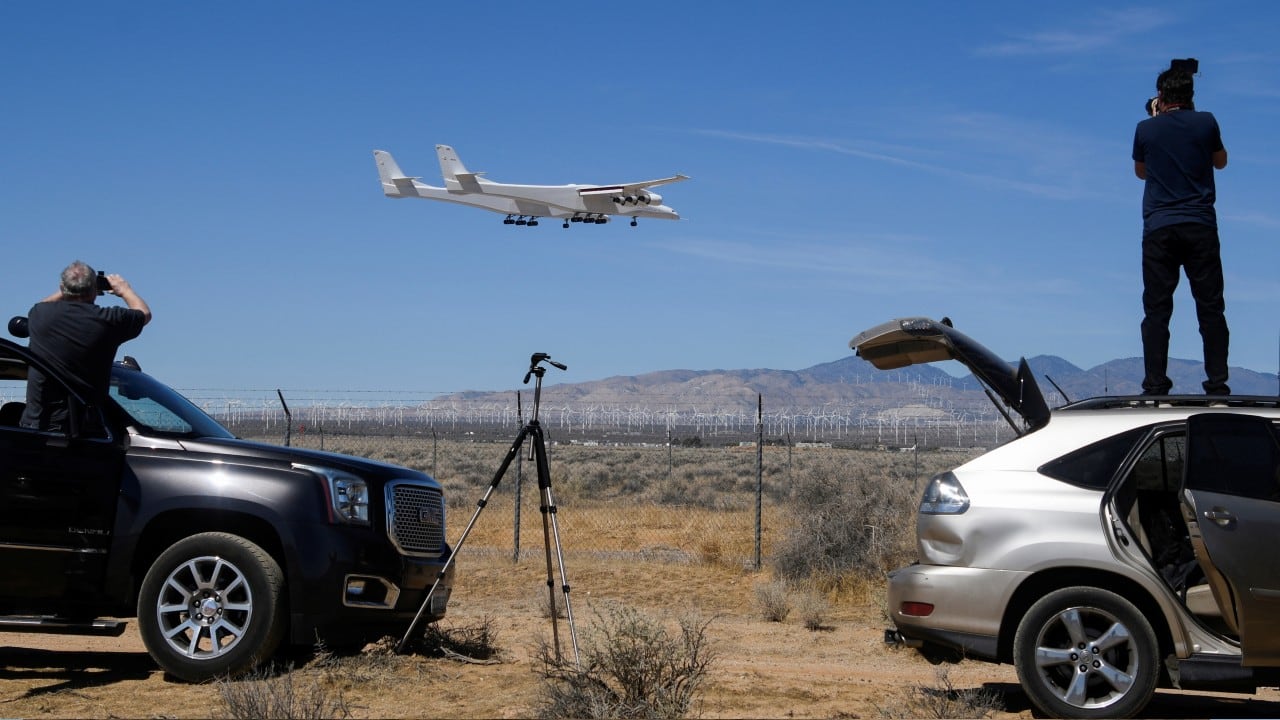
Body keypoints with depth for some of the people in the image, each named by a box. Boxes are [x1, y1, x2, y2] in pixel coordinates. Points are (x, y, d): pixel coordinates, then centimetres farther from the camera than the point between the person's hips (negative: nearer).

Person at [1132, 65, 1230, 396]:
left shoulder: (1146, 129, 3)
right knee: (1210, 307, 3)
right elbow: (1220, 162, 21)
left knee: (1156, 309, 1)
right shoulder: (1206, 123, 2)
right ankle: (1217, 383, 0)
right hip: (1200, 228, 0)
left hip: (1159, 229, 0)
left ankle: (1155, 385, -5)